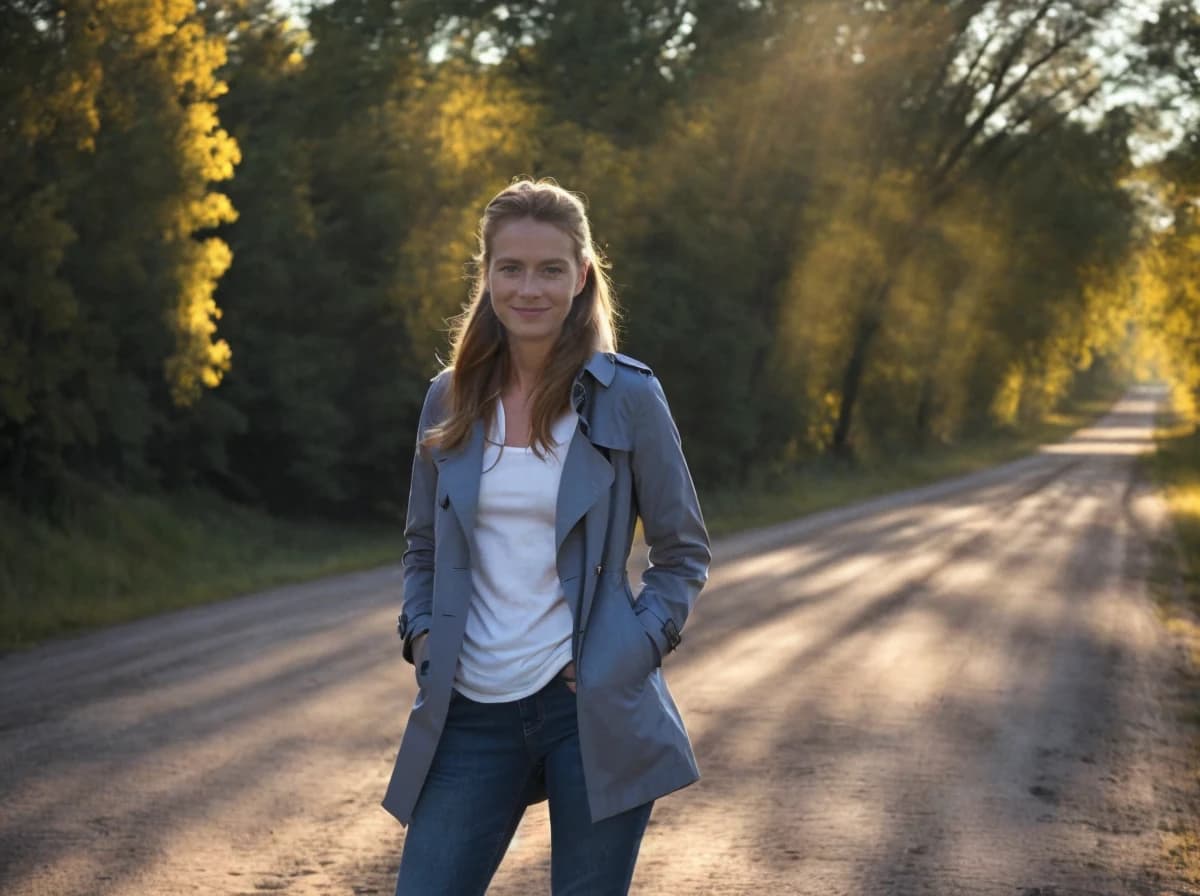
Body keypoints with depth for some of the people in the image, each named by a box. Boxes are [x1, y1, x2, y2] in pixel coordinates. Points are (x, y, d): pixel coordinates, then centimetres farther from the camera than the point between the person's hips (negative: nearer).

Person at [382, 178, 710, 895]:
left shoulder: (627, 397, -4)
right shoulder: (451, 400, 6)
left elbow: (684, 551, 4)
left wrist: (635, 653, -8)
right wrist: (422, 634, 2)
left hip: (594, 711, -3)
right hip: (473, 712, 3)